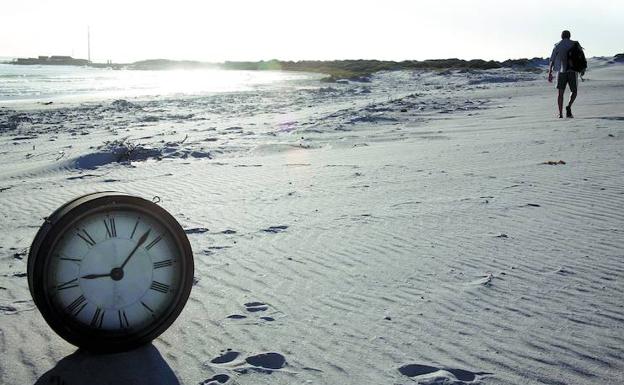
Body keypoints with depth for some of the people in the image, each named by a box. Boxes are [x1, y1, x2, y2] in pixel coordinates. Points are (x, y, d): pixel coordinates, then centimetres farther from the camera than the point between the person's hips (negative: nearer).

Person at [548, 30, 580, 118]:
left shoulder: (557, 46, 6)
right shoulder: (575, 44, 5)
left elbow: (552, 60, 1)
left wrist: (550, 74, 2)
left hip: (561, 71, 1)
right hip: (572, 71, -1)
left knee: (560, 92, 6)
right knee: (574, 91, 12)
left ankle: (560, 113, -2)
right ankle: (569, 106, -14)